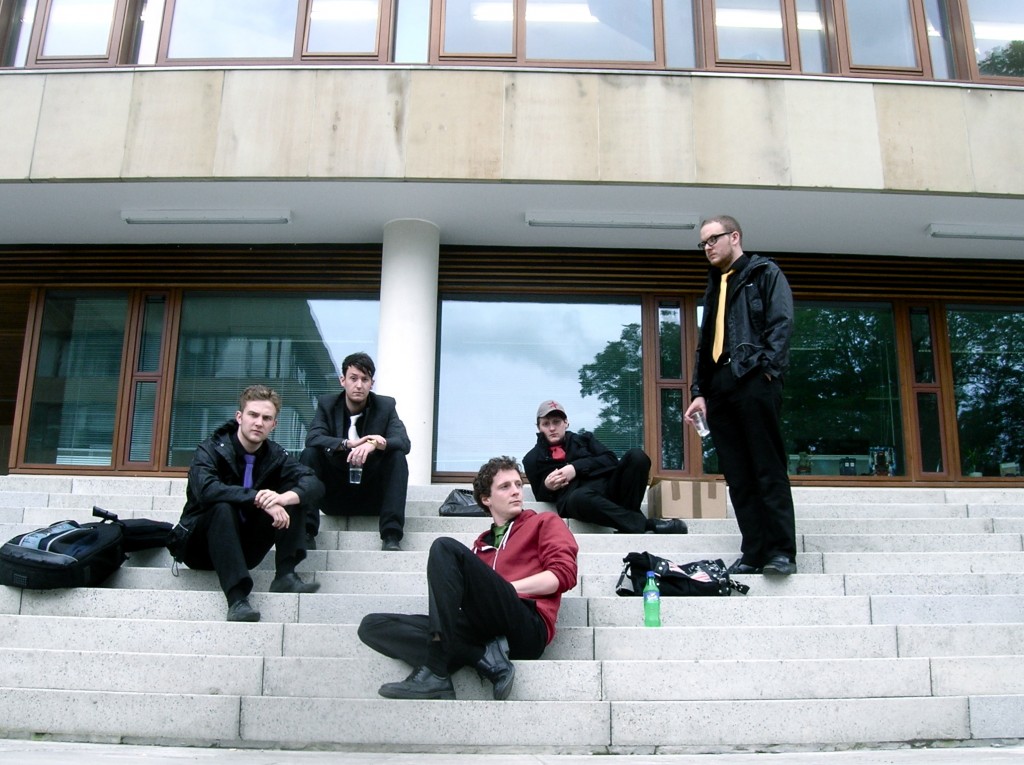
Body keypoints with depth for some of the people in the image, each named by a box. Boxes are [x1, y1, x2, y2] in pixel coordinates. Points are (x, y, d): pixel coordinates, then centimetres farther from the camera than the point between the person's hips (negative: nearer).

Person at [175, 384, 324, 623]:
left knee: (295, 495, -12)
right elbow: (205, 489, -34)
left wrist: (284, 497, -37)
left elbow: (315, 484, -15)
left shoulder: (275, 456, -1)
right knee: (223, 507, -35)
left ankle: (285, 575, -20)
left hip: (244, 549, 4)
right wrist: (258, 499, -41)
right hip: (202, 544, -4)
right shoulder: (211, 450, -13)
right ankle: (237, 599, -42)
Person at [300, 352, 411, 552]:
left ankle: (391, 536, -30)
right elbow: (312, 438, -18)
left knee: (397, 456, -25)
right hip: (334, 495, 0)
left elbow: (404, 442, -16)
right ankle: (306, 532, -26)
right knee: (309, 454, -22)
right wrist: (348, 444, -35)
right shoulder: (326, 404, 1)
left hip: (372, 496, 0)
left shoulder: (385, 406, 0)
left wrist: (375, 444, -38)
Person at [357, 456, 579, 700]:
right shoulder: (482, 543, 32)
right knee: (372, 626, -6)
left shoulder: (544, 522, 20)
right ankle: (486, 659, -22)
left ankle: (435, 671, -29)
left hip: (526, 627, -6)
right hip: (484, 629, 6)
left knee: (445, 548, -20)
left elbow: (563, 573, 3)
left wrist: (503, 589, -3)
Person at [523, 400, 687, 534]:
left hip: (607, 486, 3)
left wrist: (577, 467, -7)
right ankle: (647, 523, -35)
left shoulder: (583, 439, 24)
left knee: (636, 456, -22)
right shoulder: (533, 459, 20)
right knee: (580, 498, -42)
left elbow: (611, 460, 7)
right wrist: (547, 487, -8)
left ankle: (628, 516, -25)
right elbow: (541, 498, 15)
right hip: (575, 497, -3)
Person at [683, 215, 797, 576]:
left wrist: (768, 367, -17)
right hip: (719, 387, 7)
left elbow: (782, 323, -4)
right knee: (738, 476, 3)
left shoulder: (765, 273, 9)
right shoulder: (714, 288, 27)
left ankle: (781, 551, -4)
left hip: (754, 382, -6)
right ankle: (753, 553, 6)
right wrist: (699, 391, 13)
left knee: (769, 469, -7)